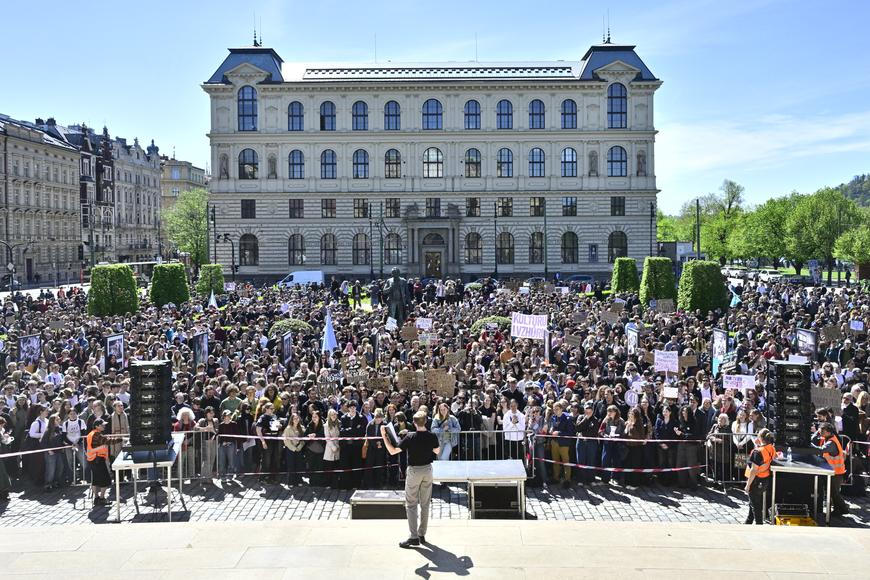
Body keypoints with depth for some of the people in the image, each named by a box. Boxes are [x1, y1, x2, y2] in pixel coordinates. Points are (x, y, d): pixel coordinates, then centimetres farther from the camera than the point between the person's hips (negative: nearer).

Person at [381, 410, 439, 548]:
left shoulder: (410, 437, -18)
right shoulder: (432, 436, -8)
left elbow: (392, 451, -15)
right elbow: (437, 451, 11)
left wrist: (384, 436, -9)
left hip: (414, 471, -4)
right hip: (428, 470, 4)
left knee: (411, 505, 3)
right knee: (425, 504, 13)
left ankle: (414, 537, -1)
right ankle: (422, 535, 19)